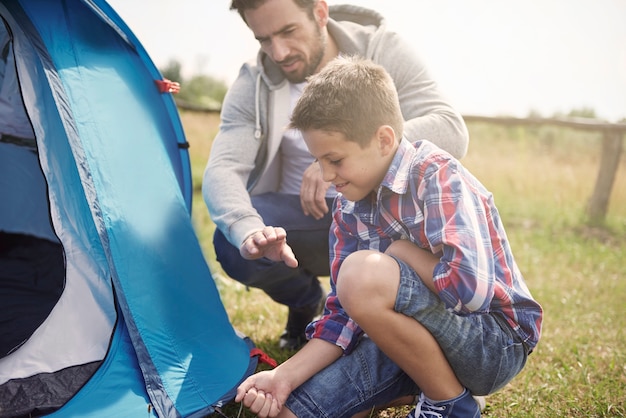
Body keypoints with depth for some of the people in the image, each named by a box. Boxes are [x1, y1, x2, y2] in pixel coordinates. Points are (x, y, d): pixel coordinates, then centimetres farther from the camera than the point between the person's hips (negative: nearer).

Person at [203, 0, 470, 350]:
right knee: (234, 247, -28)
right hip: (304, 220, 2)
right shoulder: (253, 86, -10)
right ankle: (307, 303, 8)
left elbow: (451, 131, -26)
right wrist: (248, 229, -43)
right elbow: (222, 170, -20)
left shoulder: (382, 50, -15)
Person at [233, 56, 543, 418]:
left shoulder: (438, 177, -20)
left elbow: (471, 289, -34)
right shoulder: (349, 205, 2)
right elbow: (346, 312, 2)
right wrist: (285, 375, -10)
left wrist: (403, 251, -18)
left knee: (365, 274, -32)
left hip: (498, 341, -7)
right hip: (420, 336, 7)